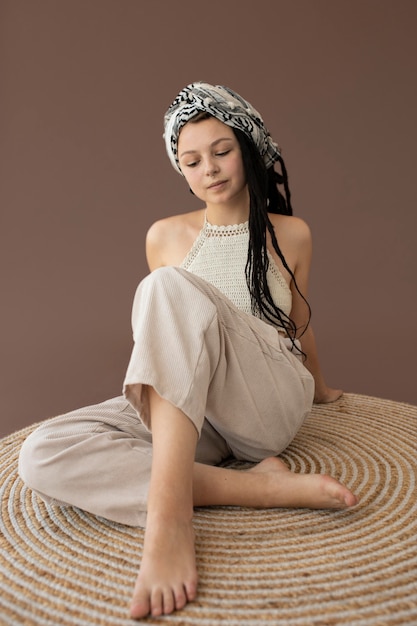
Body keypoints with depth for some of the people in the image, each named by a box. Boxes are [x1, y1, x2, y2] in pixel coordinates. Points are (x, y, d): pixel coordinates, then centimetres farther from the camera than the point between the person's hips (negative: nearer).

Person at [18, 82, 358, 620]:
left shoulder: (290, 234, 7)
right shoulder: (165, 237, 9)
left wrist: (318, 389, 34)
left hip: (271, 407, -2)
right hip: (183, 408, 3)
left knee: (169, 288, -30)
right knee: (42, 456, -24)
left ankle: (169, 516, -39)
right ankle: (258, 486, -28)